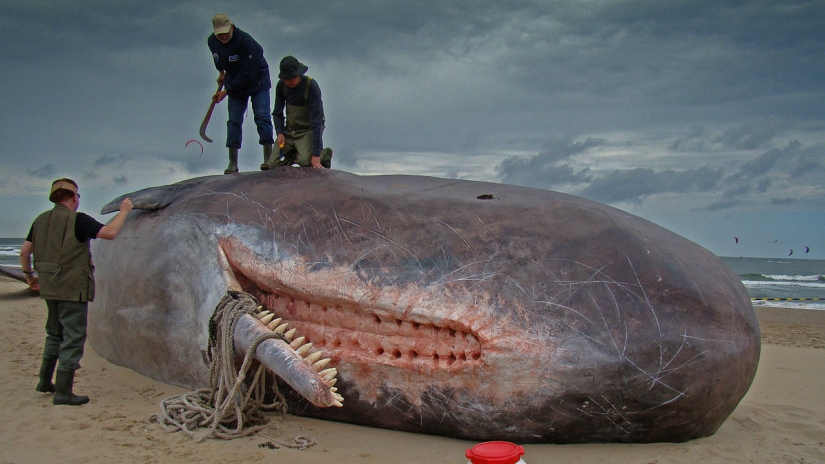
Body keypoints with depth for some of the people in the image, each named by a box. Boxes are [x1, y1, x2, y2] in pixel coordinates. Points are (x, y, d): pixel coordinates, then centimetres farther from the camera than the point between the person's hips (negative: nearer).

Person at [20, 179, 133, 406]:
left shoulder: (41, 220, 9)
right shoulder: (78, 220, -13)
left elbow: (24, 251, 11)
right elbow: (110, 232, -20)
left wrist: (29, 275, 25)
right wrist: (123, 211, -6)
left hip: (49, 286, 8)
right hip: (73, 287, -8)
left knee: (55, 333, 23)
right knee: (73, 336, -2)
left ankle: (45, 382, 30)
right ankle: (63, 392, -2)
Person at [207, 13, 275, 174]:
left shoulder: (245, 41, -28)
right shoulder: (211, 41, -9)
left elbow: (247, 74, -28)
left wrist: (226, 91, -23)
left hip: (257, 80, -5)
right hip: (235, 83, 5)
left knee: (262, 117, -12)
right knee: (234, 120, -2)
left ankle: (268, 158, -10)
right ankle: (233, 163, -1)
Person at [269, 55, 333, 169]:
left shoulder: (312, 86, -22)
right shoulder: (281, 85, -6)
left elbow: (316, 120, -25)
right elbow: (277, 112, 8)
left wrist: (316, 155, -30)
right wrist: (280, 133, -12)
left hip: (308, 130, -5)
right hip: (289, 130, 5)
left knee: (305, 161, -28)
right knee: (273, 165, -6)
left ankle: (324, 154, 5)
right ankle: (294, 155, 24)